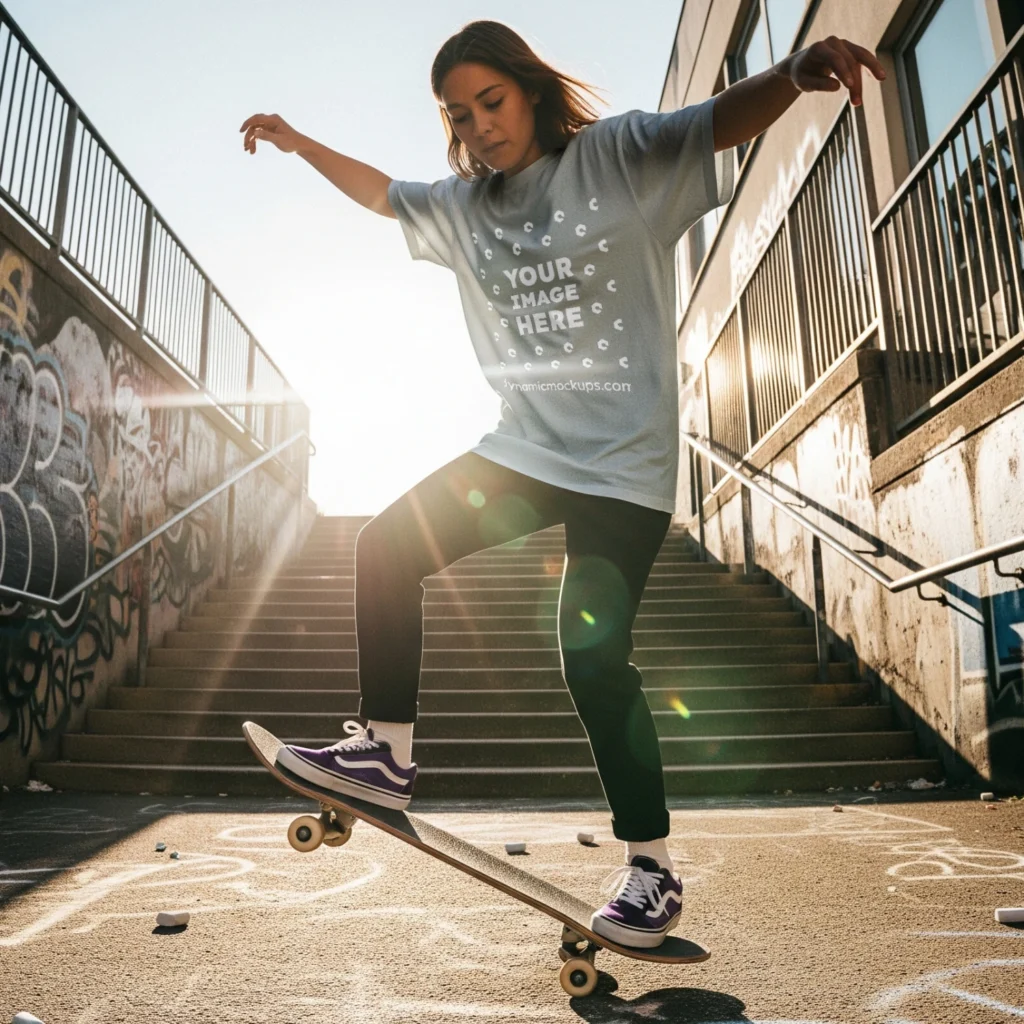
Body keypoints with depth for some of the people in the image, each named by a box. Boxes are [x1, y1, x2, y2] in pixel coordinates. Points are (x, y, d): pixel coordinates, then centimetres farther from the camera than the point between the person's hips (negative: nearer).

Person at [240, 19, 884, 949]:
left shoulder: (620, 156, -2)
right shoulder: (462, 205, 15)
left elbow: (724, 121, -15)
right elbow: (382, 193, 31)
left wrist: (795, 73, -34)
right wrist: (300, 145, 30)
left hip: (625, 459, -6)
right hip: (525, 448, 6)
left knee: (593, 654, -12)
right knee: (387, 547, -2)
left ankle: (652, 866, 8)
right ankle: (387, 753, 11)